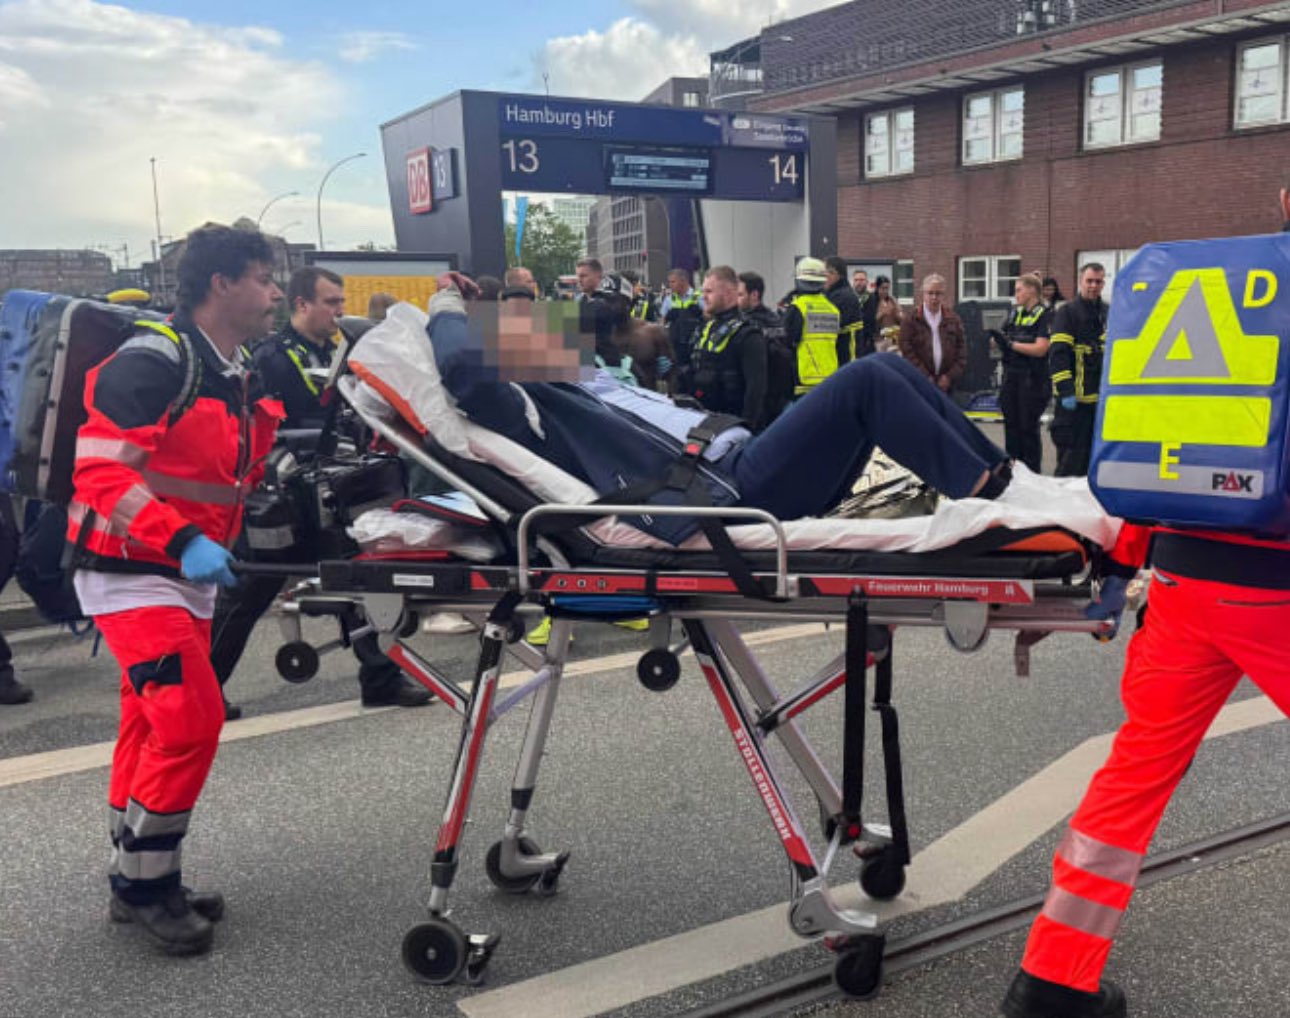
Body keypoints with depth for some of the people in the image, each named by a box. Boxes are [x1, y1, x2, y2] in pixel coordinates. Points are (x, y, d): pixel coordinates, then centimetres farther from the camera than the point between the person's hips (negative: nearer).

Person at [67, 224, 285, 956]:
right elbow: (98, 465, -25)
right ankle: (147, 885, 4)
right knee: (191, 719, -13)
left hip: (187, 580, 9)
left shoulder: (236, 379, 11)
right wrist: (180, 542, -31)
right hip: (129, 572, -9)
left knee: (154, 727, 14)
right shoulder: (156, 360, -18)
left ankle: (139, 882, 27)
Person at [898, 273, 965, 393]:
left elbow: (962, 351, 8)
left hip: (946, 385, 3)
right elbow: (907, 352, -6)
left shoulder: (953, 319, 10)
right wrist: (926, 377, -12)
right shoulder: (910, 320, 1)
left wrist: (950, 376, -5)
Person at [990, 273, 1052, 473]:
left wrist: (1011, 344, -15)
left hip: (1032, 379, -7)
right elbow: (1003, 338, 18)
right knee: (1011, 424, 9)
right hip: (1011, 376, 7)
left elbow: (1040, 349, -18)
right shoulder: (1014, 312, 13)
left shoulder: (1045, 315, -8)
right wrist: (998, 337, -4)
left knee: (1029, 427, -1)